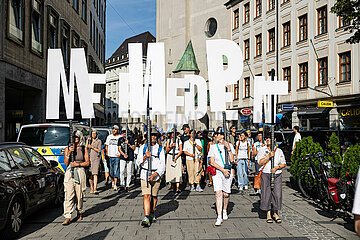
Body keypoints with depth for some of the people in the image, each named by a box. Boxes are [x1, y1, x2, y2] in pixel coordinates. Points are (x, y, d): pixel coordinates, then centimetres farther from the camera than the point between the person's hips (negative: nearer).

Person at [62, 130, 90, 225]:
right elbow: (66, 163, 3)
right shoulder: (68, 148, 9)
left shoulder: (84, 149, 6)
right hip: (69, 172, 1)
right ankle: (67, 217, -8)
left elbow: (87, 163, 4)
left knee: (79, 195, 6)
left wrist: (78, 164, -9)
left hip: (80, 173, 0)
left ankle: (79, 213, 27)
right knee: (69, 196, -7)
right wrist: (69, 153, -10)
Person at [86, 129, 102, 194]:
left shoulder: (99, 141, 4)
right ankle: (91, 188, 14)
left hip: (96, 159, -3)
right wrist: (87, 140, -4)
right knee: (90, 174, 3)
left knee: (95, 174, -12)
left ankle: (95, 189, -17)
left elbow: (99, 150, -2)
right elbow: (86, 147, 1)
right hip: (89, 158, 3)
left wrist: (92, 147, -12)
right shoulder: (89, 140, 13)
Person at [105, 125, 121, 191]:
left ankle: (115, 185, -9)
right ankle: (112, 182, 30)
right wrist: (107, 152, 7)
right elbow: (106, 145, 20)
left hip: (117, 156, -4)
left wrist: (120, 154, -9)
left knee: (116, 171, -9)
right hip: (110, 156, 4)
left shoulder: (120, 137, -1)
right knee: (111, 170, 10)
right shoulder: (109, 137, 12)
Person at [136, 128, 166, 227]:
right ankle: (146, 218, -14)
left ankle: (152, 213, 33)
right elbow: (138, 163, 1)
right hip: (145, 174, 0)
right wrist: (145, 157, -18)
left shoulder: (160, 149, 3)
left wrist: (155, 174, -17)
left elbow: (162, 165, -2)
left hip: (156, 175, 1)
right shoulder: (143, 147, 5)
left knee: (154, 196, 12)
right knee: (146, 196, -12)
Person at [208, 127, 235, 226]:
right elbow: (212, 162, -3)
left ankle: (225, 210, 36)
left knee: (226, 194, 8)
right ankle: (219, 217, -11)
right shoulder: (213, 147, 4)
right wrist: (223, 170, -12)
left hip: (227, 172, 1)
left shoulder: (229, 145, 4)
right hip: (216, 172, -1)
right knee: (218, 193, -12)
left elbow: (232, 160, -3)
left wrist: (229, 149, -13)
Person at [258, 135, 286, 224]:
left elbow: (284, 164, 10)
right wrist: (268, 156, -15)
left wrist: (277, 167, -9)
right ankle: (268, 215, 10)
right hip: (266, 174, -1)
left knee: (277, 194, -2)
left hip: (277, 174, 1)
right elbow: (260, 163, -4)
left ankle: (276, 214, 14)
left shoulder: (279, 151, 8)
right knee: (266, 194, -2)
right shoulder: (262, 150, 5)